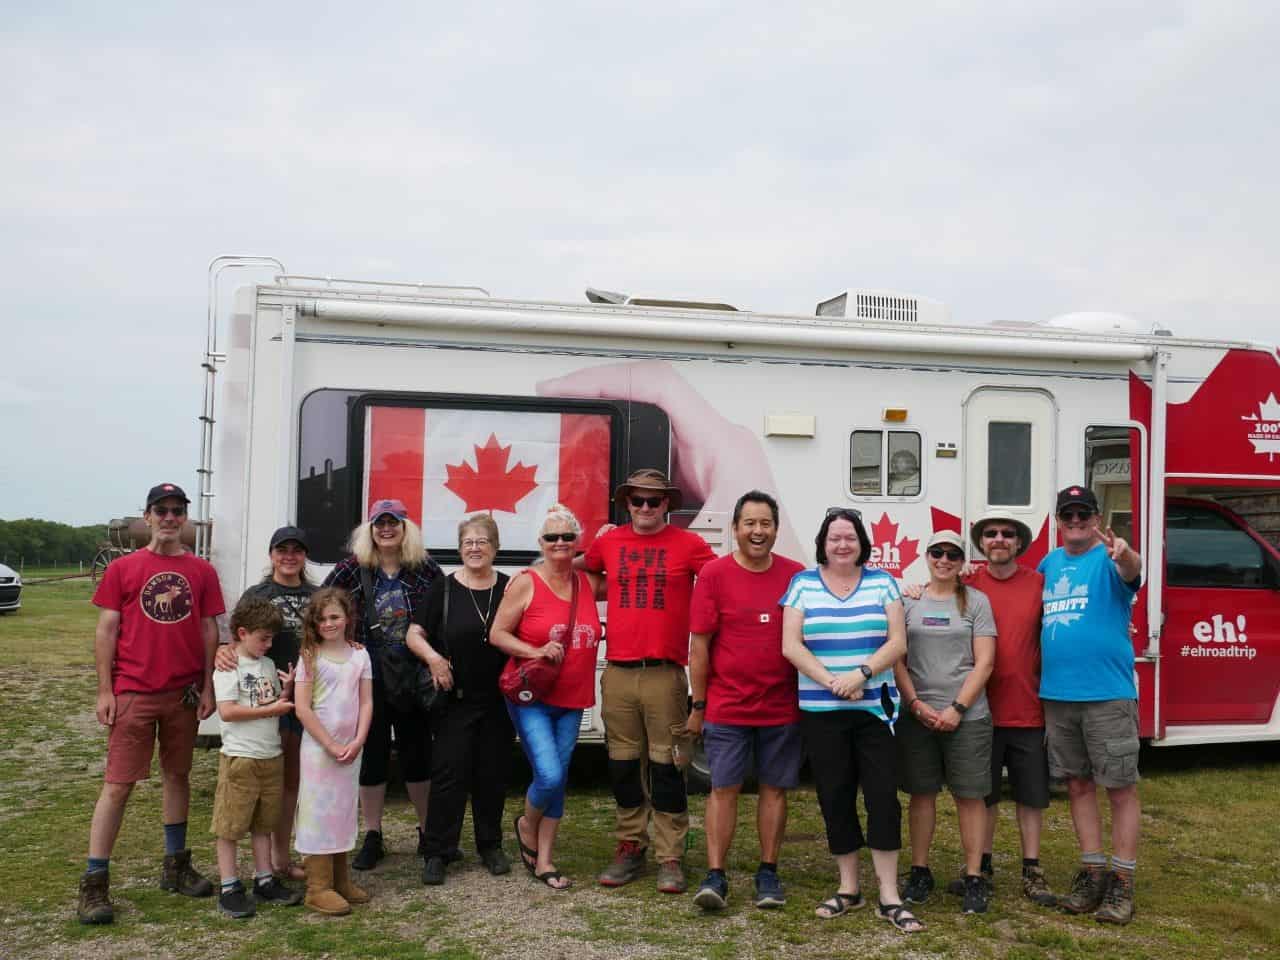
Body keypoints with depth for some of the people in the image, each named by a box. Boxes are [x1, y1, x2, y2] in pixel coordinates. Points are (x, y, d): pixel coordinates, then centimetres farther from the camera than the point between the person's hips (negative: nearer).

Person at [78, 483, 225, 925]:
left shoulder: (201, 571, 5)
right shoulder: (122, 568, 0)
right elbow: (106, 631, -1)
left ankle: (176, 867, 27)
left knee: (178, 776, 13)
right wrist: (104, 691, -6)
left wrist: (207, 687, 2)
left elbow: (209, 631, 7)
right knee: (118, 784, -2)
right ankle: (94, 884, 6)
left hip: (184, 694, 3)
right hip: (133, 693, -3)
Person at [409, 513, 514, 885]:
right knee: (449, 774, -2)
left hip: (498, 700, 2)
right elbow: (414, 634, -1)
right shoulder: (444, 587, -1)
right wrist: (434, 658, -18)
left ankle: (490, 846, 24)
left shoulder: (509, 588, 3)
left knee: (493, 774, 10)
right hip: (455, 699, -2)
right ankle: (436, 853, 8)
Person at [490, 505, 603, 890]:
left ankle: (544, 861, 23)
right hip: (531, 698, -4)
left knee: (559, 779, 9)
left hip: (572, 701, 5)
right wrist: (537, 652, -18)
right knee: (549, 776, -15)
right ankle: (526, 825, 19)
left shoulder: (590, 583, 5)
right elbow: (497, 634, -5)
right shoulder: (526, 584, -7)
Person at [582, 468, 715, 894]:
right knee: (622, 765, 11)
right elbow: (583, 570, 29)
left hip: (665, 674, -3)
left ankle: (670, 858, 10)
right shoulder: (608, 543, 9)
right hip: (617, 672, 3)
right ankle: (630, 847, 25)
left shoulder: (688, 544, -1)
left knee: (666, 767, 1)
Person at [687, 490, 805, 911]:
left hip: (783, 708, 2)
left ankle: (768, 873, 21)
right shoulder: (714, 573, -4)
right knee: (724, 789, 0)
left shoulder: (797, 575, 3)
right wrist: (698, 706, -1)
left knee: (775, 788, 9)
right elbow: (699, 644, -2)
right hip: (727, 708, -2)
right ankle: (715, 876, 8)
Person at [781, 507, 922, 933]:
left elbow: (897, 643, -2)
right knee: (835, 797, 6)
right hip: (820, 712, 0)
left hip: (875, 708, 0)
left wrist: (860, 674, -17)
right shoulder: (803, 584, 3)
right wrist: (832, 682, -15)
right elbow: (791, 646, -4)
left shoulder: (882, 583, 5)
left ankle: (889, 897, 2)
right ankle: (848, 887, 20)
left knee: (883, 795, -5)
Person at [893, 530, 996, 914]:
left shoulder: (976, 601, 3)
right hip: (916, 715, 2)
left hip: (967, 716, -1)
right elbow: (896, 658, 4)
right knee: (921, 793, 7)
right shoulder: (908, 601, 7)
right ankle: (920, 871, 18)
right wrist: (916, 705, -7)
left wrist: (957, 708, -11)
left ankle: (974, 878, 9)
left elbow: (984, 662, -3)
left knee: (969, 794, 1)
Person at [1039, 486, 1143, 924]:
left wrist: (1123, 553, -52)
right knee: (1078, 785, 12)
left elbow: (1132, 571, -29)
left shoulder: (1107, 558, -6)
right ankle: (1093, 874, 23)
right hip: (1057, 695, 6)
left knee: (1120, 788, 1)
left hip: (1108, 694, -6)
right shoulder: (1049, 563, 13)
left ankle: (1122, 884, 9)